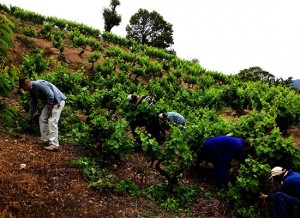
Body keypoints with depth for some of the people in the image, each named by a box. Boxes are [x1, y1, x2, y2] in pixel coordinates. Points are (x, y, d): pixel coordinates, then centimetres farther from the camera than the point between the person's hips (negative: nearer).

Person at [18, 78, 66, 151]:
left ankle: (54, 145, -11)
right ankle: (45, 139, 19)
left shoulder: (38, 84, -24)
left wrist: (49, 108, -18)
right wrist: (30, 117, 24)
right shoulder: (32, 90, 7)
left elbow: (50, 95, -28)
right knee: (42, 119, 10)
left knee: (52, 121, -14)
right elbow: (33, 104, 18)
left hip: (58, 101, -10)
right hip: (50, 102, 10)